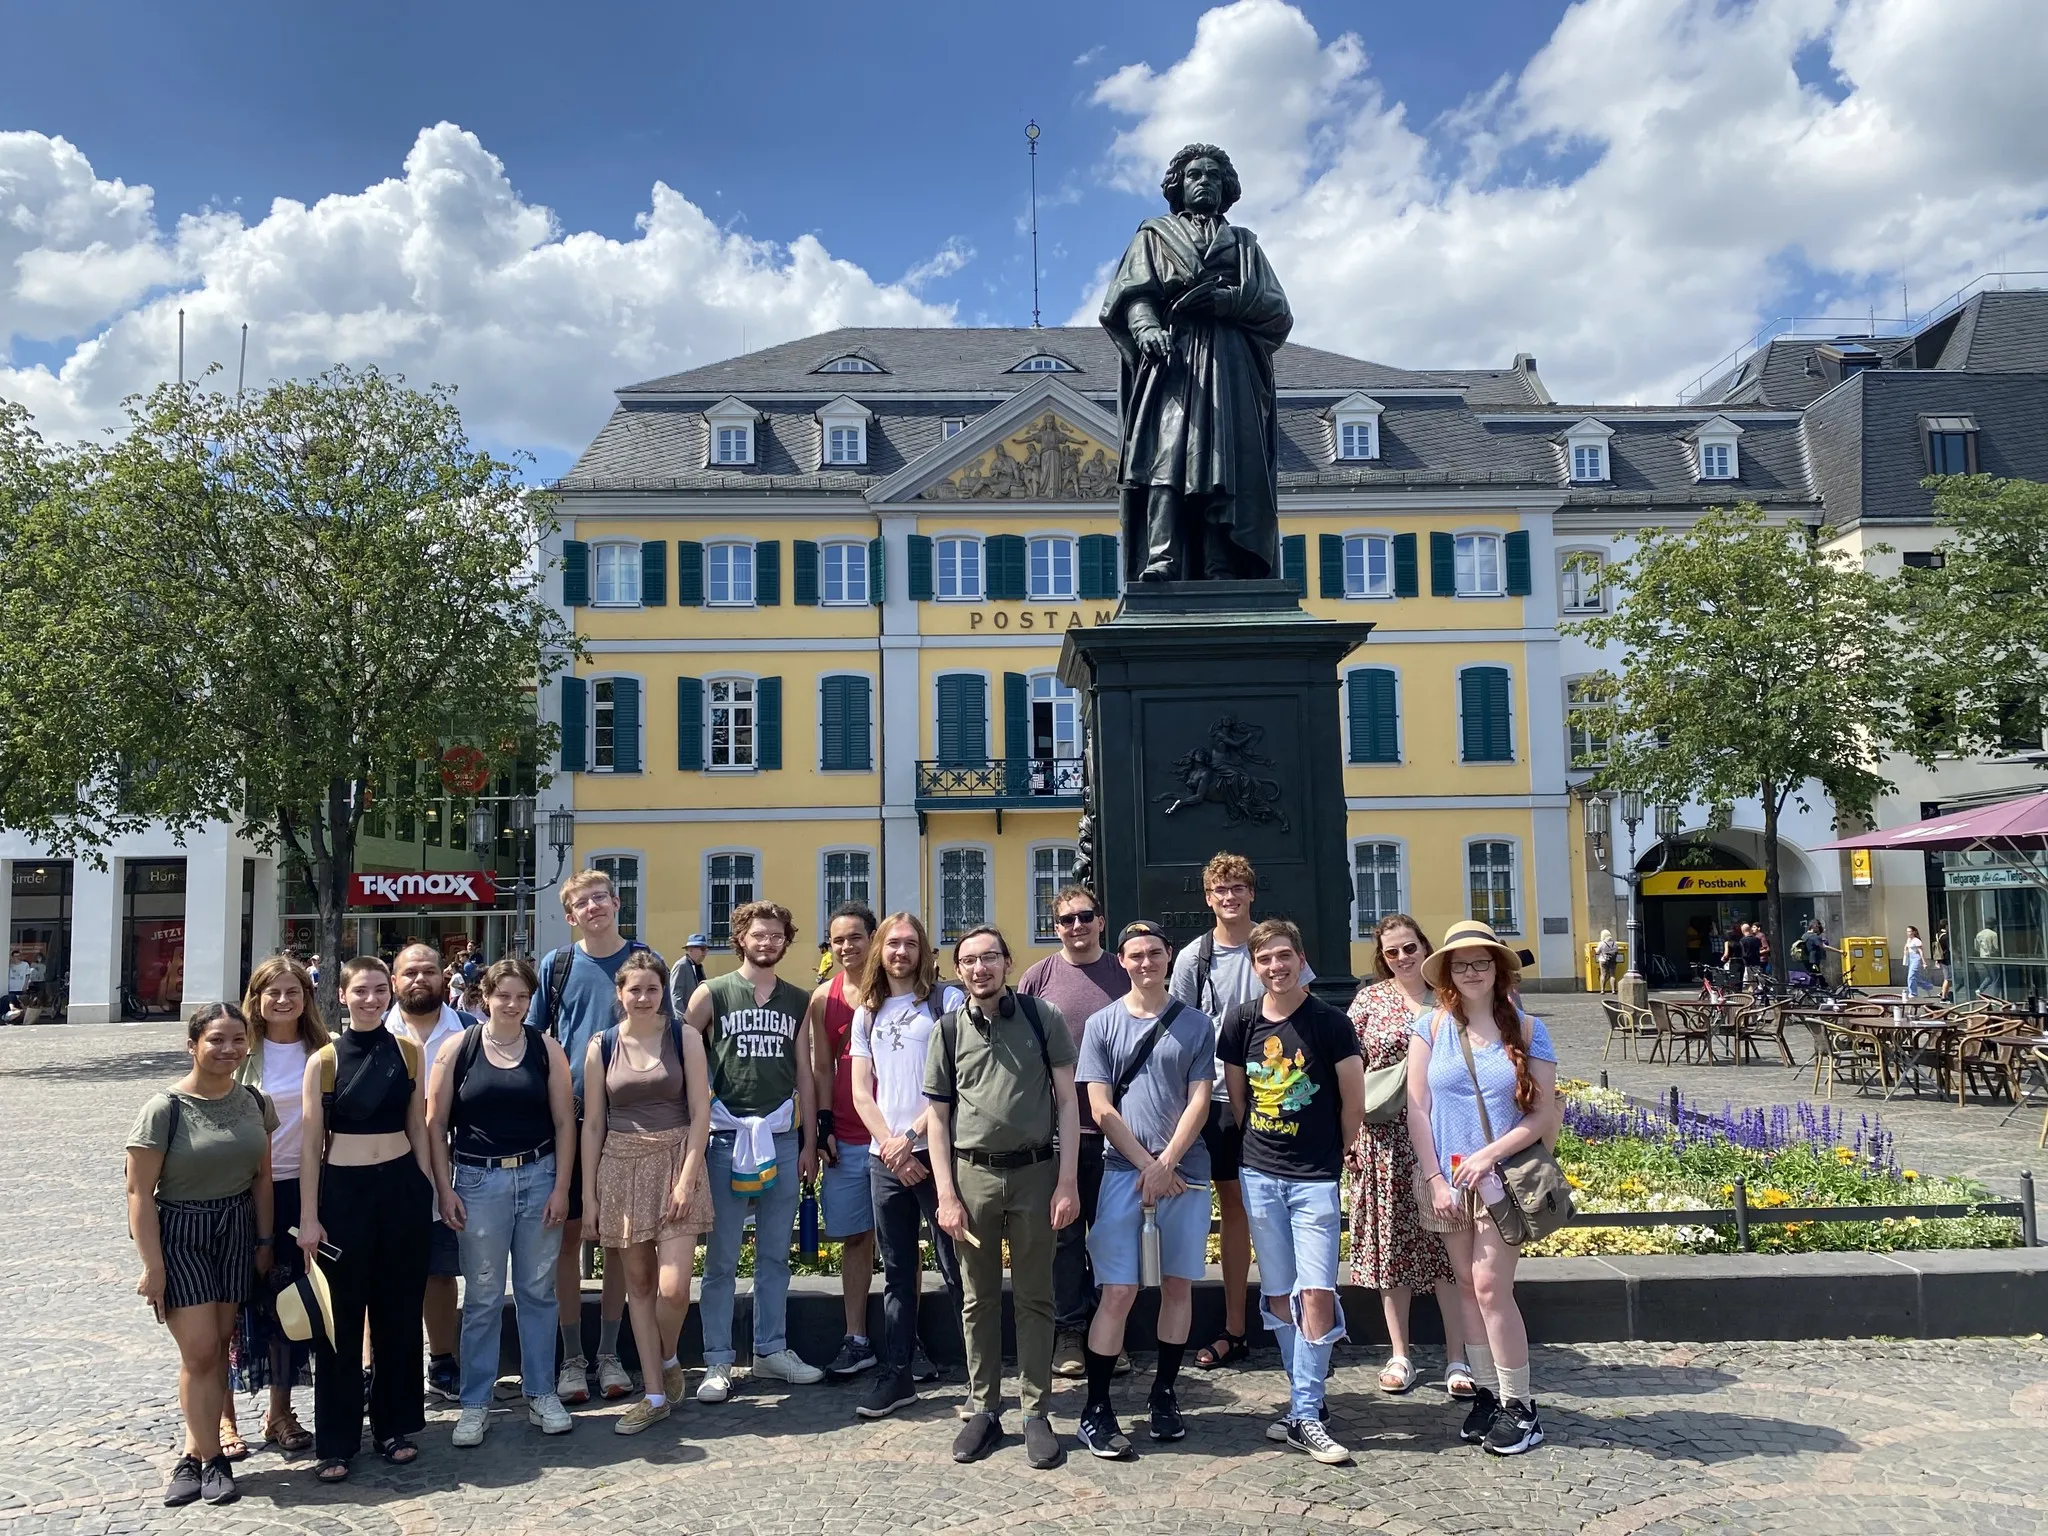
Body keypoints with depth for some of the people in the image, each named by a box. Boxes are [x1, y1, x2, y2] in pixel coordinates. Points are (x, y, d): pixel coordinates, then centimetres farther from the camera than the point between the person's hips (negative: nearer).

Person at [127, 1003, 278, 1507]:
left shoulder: (253, 1101, 0)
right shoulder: (166, 1108, -14)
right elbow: (139, 1191, -11)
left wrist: (264, 1241, 7)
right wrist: (152, 1266, -12)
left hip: (236, 1233, 4)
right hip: (180, 1236, -4)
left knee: (218, 1347, 7)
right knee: (200, 1350, -5)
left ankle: (193, 1455, 20)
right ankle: (212, 1460, 9)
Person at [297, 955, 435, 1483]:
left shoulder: (408, 1051, 3)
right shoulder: (324, 1060, -3)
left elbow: (417, 1127, 9)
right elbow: (310, 1143, -2)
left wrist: (428, 1189, 7)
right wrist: (308, 1216, -4)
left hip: (402, 1188, 2)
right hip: (343, 1191, -2)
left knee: (398, 1310, 10)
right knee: (341, 1316, 4)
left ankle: (394, 1427, 24)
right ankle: (336, 1442, 16)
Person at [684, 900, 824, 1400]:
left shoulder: (798, 1001, 11)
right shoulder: (712, 993, 0)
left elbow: (804, 1074, 14)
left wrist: (809, 1143, 12)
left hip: (782, 1137, 3)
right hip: (726, 1137, -3)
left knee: (775, 1255, 11)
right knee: (721, 1259, 1)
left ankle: (771, 1351, 22)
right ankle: (718, 1362, 10)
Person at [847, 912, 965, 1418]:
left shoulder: (947, 1001, 0)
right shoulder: (867, 1013, 14)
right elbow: (861, 1093, 10)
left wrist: (910, 1135, -11)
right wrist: (890, 1147, -4)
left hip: (937, 1150, -4)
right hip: (884, 1158, 5)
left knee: (958, 1268, -3)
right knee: (898, 1271, 10)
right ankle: (897, 1374, 17)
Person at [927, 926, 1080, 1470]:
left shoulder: (1042, 1017, 0)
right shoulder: (948, 1030, 5)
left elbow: (1067, 1102, 0)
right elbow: (938, 1117, 6)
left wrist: (1067, 1182, -6)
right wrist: (947, 1196, -1)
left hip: (1035, 1171, -1)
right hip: (973, 1175, 2)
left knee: (1033, 1298, 6)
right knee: (979, 1299, 9)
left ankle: (1037, 1413, 15)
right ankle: (983, 1410, 20)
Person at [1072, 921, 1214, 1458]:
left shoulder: (1195, 1024, 6)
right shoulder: (1102, 1024, 4)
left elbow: (1199, 1102, 1)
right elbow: (1101, 1109, -1)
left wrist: (1166, 1164, -9)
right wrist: (1146, 1165, -8)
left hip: (1183, 1172, 2)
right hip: (1123, 1171, -2)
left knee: (1178, 1285, 8)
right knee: (1118, 1292, -4)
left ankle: (1164, 1395, 23)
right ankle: (1096, 1410, 4)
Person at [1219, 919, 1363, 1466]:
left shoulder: (1330, 1023, -8)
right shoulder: (1242, 1021, 1)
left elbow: (1353, 1101, 0)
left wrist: (1333, 1154, 8)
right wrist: (1259, 1145, 13)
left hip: (1316, 1179, -3)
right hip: (1259, 1175, 3)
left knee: (1316, 1294, -9)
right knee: (1279, 1297, 9)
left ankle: (1304, 1417, 2)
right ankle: (1308, 1401, 23)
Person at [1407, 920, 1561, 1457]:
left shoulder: (1526, 1030, -1)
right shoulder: (1432, 1027, 2)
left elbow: (1544, 1115, -3)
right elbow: (1417, 1109, 1)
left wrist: (1487, 1156, -13)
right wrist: (1435, 1178, -5)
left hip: (1502, 1177, -2)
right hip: (1446, 1178, 2)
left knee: (1491, 1286, -7)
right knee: (1467, 1287, 8)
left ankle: (1520, 1407, 5)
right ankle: (1488, 1394, 21)